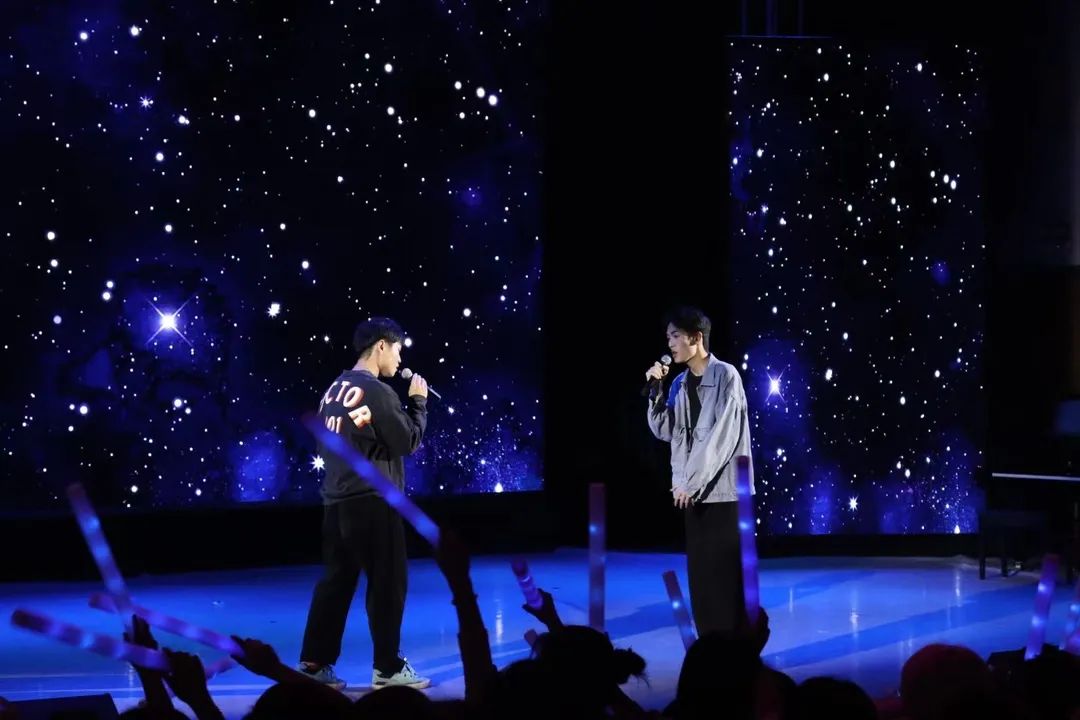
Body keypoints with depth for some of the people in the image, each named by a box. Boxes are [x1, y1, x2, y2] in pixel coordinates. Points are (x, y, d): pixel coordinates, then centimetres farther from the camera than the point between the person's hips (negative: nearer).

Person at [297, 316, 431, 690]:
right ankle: (387, 669, 4)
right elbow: (408, 442, -8)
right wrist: (419, 402, 4)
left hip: (336, 500, 8)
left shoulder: (333, 390, 12)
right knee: (387, 582, 0)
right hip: (371, 501, -8)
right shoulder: (377, 391, -13)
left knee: (335, 581, 12)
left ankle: (314, 663, 13)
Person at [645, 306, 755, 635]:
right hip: (695, 492, 6)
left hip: (725, 491, -6)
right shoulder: (680, 383, 12)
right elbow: (665, 431, 10)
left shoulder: (725, 376, -8)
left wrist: (690, 483, -15)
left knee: (728, 574, -5)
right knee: (701, 575, 5)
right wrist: (656, 391, -2)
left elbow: (722, 436, -14)